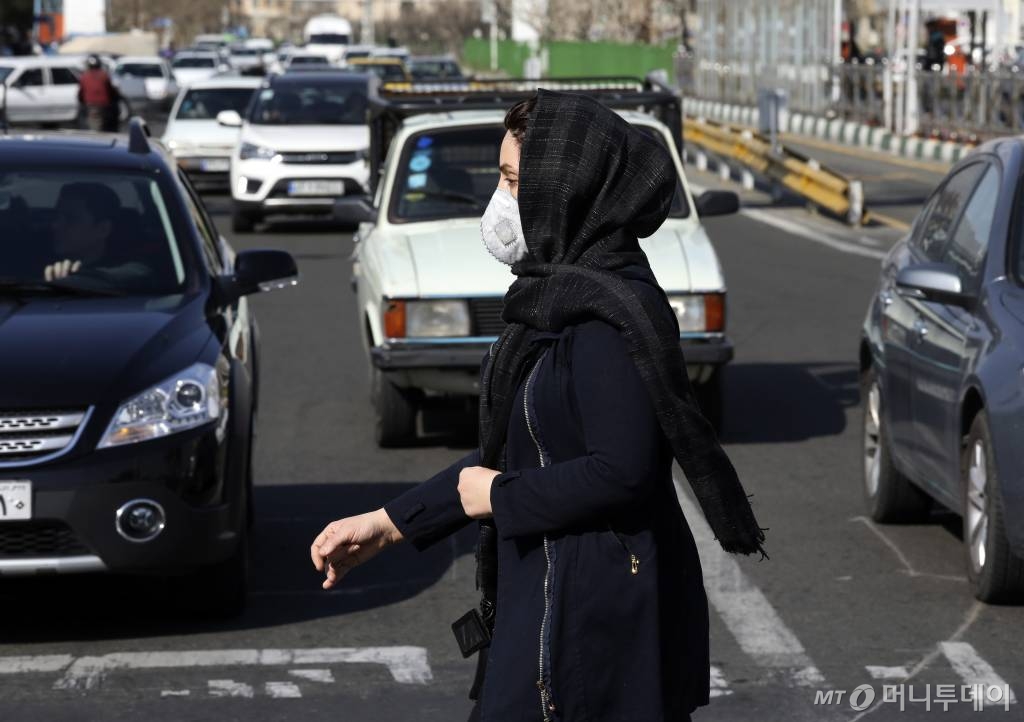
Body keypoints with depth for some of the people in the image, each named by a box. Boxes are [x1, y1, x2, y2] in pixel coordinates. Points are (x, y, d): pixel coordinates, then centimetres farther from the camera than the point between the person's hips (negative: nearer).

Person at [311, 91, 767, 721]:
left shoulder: (609, 313, -19)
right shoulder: (562, 294, 11)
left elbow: (621, 471, -25)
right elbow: (513, 452, 16)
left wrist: (498, 497, -12)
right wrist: (389, 524, 13)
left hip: (595, 614, -9)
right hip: (548, 594, 9)